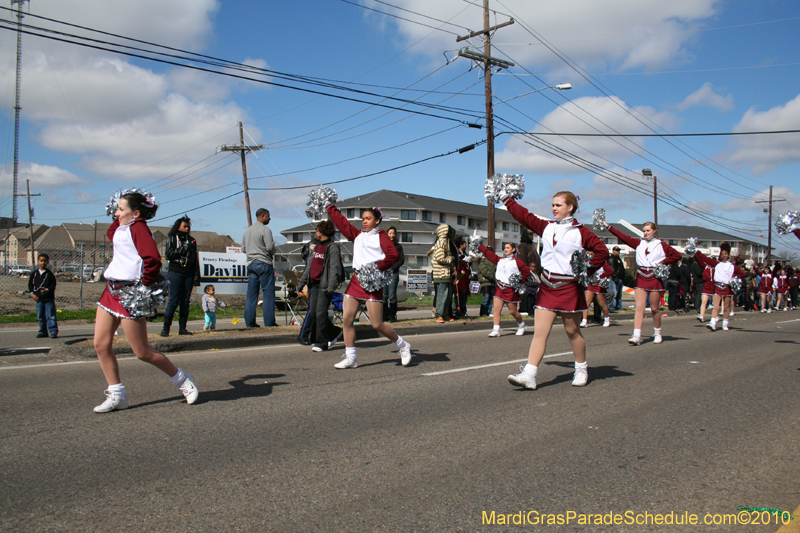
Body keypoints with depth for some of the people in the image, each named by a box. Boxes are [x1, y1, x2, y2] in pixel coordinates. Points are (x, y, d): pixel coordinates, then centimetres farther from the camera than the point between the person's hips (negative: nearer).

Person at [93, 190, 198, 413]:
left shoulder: (138, 228, -14)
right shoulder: (122, 229, 16)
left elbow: (153, 259, -26)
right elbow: (111, 232, 40)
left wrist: (143, 287, -19)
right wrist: (118, 217, 24)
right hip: (112, 290, 10)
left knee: (142, 352, -2)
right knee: (101, 345, 6)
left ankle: (182, 380, 17)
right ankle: (117, 396, 17)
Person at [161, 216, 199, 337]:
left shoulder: (191, 240, 16)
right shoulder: (172, 238, 7)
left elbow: (195, 259, 13)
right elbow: (169, 254, -6)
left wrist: (197, 275, 7)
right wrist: (184, 248, -11)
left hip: (189, 273, 4)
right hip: (175, 272, -4)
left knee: (185, 301, 3)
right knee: (173, 300, -7)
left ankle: (182, 328, 7)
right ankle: (165, 328, -4)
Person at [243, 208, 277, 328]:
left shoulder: (247, 230, 15)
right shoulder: (265, 230, -9)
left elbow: (243, 248, 17)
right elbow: (270, 247, -16)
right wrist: (271, 253, 4)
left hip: (251, 263, 7)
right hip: (264, 264, -7)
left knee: (251, 294, 7)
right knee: (268, 293, -4)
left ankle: (249, 322, 7)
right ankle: (269, 321, -5)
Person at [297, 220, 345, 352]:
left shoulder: (332, 247, -7)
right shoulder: (316, 247, 19)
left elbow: (335, 268, -15)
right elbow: (308, 266, 21)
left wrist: (331, 286, -23)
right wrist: (302, 283, 18)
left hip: (324, 285, -8)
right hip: (313, 284, 8)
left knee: (321, 313, -8)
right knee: (313, 313, 7)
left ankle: (321, 343, 0)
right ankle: (334, 333, 23)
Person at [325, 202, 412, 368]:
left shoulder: (380, 235, 1)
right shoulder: (357, 235, 19)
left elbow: (393, 255, -11)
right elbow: (341, 221, 22)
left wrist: (377, 268, -13)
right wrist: (330, 207, 23)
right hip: (356, 279, 7)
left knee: (377, 324, -6)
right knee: (347, 319, -2)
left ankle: (403, 346, 17)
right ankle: (350, 358, 7)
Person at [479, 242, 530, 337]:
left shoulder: (516, 261, -3)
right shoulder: (499, 260, 11)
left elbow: (527, 271, -5)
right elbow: (488, 253, 14)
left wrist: (521, 282, -7)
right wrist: (478, 245, 14)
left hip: (511, 289, -4)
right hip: (499, 287, 4)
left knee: (513, 311, 5)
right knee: (497, 308, -8)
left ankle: (521, 325, 31)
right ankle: (496, 330, -7)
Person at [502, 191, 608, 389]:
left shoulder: (580, 232, -4)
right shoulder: (546, 227, 9)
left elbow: (602, 251, -5)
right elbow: (524, 216, 9)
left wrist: (588, 271, -5)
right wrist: (506, 199, 7)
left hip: (569, 287, -4)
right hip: (547, 286, 4)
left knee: (572, 331, 8)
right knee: (540, 331, -3)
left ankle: (582, 369, 30)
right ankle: (529, 375, -7)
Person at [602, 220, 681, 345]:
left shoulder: (661, 245, 3)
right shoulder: (639, 243, 10)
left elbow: (677, 256, 4)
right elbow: (623, 237, 5)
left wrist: (663, 262, -6)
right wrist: (608, 226, 0)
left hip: (655, 278, -2)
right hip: (641, 277, 2)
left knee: (654, 309, 5)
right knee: (639, 307, -8)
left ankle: (657, 334, 23)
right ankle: (636, 336, -14)